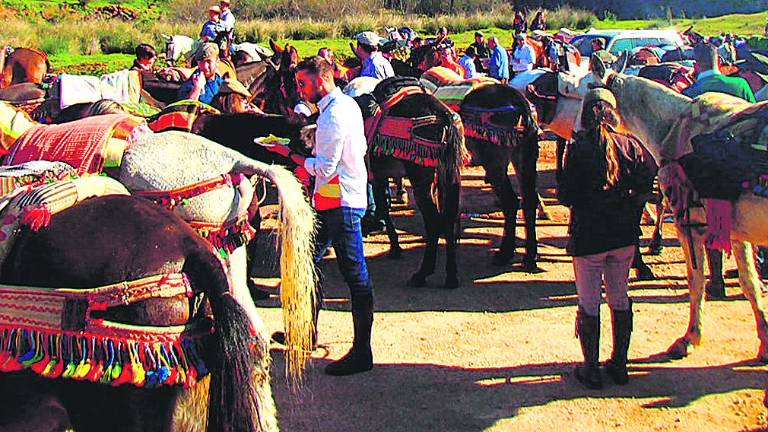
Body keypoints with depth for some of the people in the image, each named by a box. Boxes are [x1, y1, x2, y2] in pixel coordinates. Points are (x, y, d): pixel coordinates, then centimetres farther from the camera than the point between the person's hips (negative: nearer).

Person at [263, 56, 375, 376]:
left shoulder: (333, 116, -19)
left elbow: (324, 169, -21)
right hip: (332, 201, 11)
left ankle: (362, 352, -2)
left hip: (340, 203, -11)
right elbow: (361, 148, 20)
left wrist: (289, 153, -10)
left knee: (354, 274, -7)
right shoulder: (348, 104, 12)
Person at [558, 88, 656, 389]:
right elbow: (646, 186, -3)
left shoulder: (577, 149, -10)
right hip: (624, 234, 3)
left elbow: (566, 196, -10)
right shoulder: (630, 145, -2)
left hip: (587, 235, -3)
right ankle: (619, 364, 24)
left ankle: (591, 368, 12)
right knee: (620, 299, 15)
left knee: (588, 303, 6)